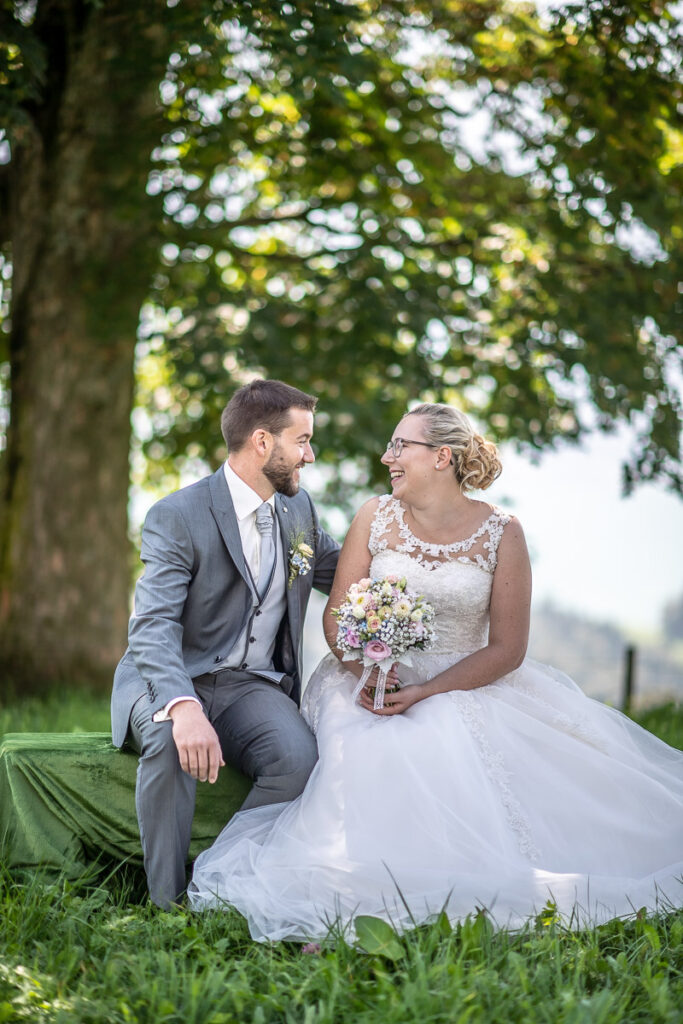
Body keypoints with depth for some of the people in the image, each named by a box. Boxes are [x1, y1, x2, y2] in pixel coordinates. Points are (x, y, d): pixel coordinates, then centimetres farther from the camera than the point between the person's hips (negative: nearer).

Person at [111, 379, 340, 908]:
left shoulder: (299, 509, 9)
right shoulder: (178, 516, -13)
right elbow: (153, 628, -25)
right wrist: (184, 707, -44)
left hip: (252, 685, 4)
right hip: (171, 680, -4)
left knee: (299, 755, -29)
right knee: (170, 742, -39)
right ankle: (168, 906, -23)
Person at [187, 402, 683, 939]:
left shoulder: (501, 532, -4)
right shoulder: (375, 517, 4)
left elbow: (507, 648, -6)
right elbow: (336, 613, 7)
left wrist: (425, 692, -17)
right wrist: (361, 672, -15)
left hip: (466, 686, -1)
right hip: (373, 683, 2)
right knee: (369, 753, -31)